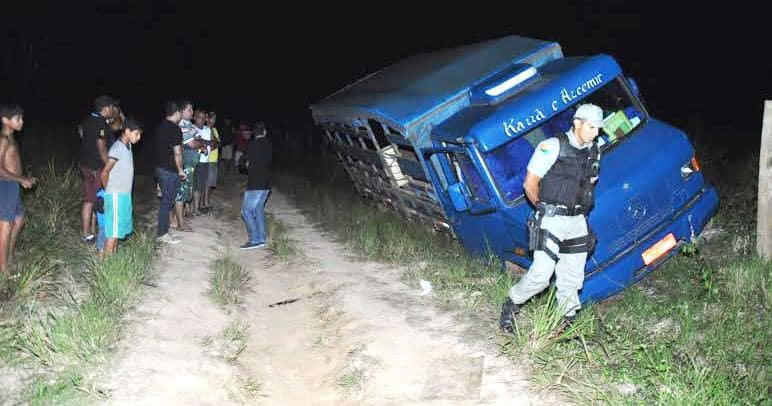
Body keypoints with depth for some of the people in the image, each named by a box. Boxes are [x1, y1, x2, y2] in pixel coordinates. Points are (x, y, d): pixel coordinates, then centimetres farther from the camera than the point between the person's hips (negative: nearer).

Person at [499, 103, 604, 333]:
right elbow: (530, 184, -8)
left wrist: (579, 211, 15)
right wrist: (544, 209, 5)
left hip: (577, 222, 6)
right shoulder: (552, 146, -11)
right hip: (551, 221, -6)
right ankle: (511, 305, 12)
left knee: (572, 278, 10)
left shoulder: (593, 152, 8)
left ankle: (567, 323, 25)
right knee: (541, 273, -11)